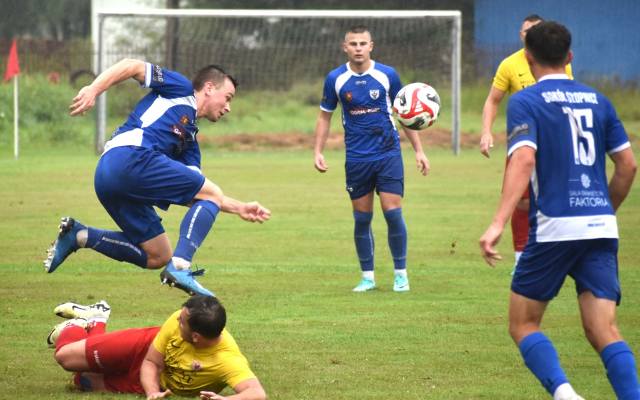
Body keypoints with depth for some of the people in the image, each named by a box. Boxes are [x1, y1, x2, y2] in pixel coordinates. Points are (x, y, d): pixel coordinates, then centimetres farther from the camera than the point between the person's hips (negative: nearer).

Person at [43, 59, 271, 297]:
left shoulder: (189, 139, 31)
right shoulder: (182, 89, 11)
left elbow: (195, 196, 26)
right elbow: (131, 66, 3)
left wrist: (239, 208, 21)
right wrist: (93, 90, -9)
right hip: (130, 157, -9)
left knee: (157, 257, 14)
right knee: (213, 193, -3)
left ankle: (79, 236, 10)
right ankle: (180, 267, -17)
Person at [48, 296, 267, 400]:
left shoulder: (229, 361, -44)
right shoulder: (177, 320, -31)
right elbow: (151, 362, -18)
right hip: (144, 348, 1)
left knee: (84, 382, 9)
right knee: (65, 356, 4)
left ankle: (93, 321, 37)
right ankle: (94, 321, 38)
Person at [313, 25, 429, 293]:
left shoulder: (387, 75, -2)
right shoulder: (336, 79, -1)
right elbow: (325, 116, 10)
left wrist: (418, 150, 5)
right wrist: (318, 151, 0)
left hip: (388, 154, -1)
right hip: (356, 158, 1)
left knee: (393, 212, -7)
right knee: (362, 218, 4)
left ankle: (401, 275, 6)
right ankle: (367, 277, 15)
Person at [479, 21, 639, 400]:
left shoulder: (525, 102, -1)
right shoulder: (597, 100, 14)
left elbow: (524, 159, -17)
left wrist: (498, 224, -24)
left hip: (554, 227, -4)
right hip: (602, 227, 4)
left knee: (523, 324, 8)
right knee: (604, 330, 2)